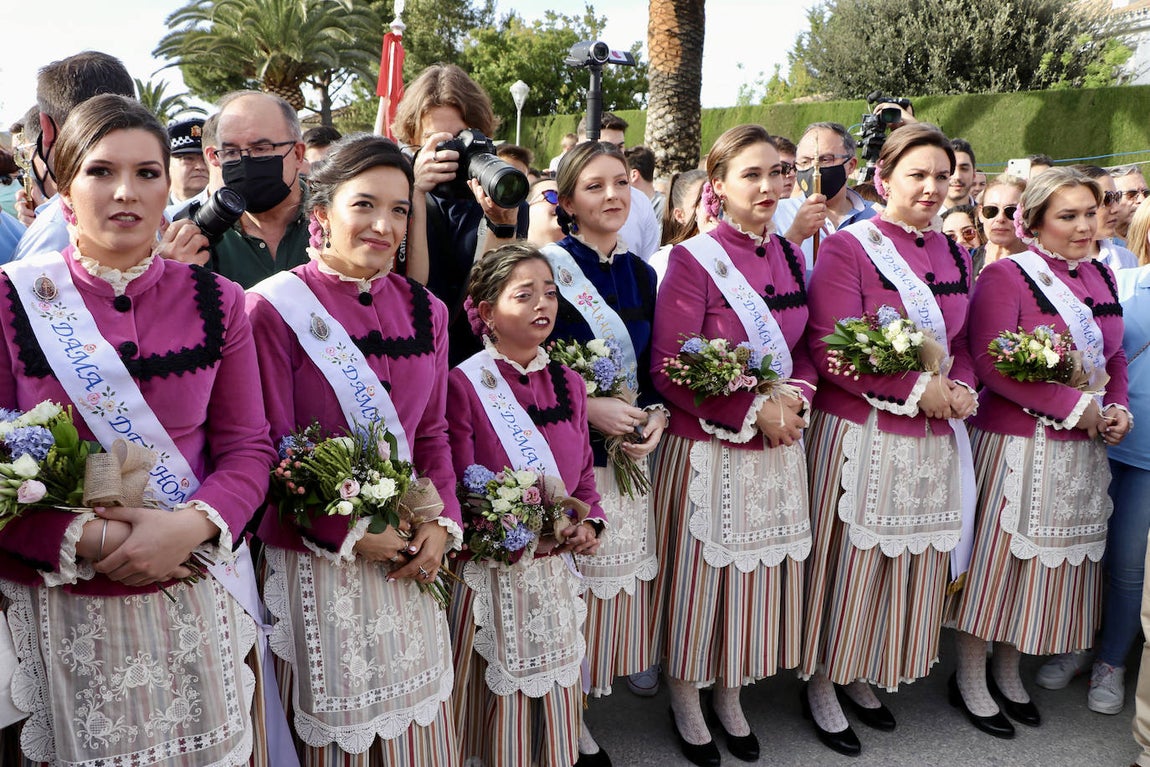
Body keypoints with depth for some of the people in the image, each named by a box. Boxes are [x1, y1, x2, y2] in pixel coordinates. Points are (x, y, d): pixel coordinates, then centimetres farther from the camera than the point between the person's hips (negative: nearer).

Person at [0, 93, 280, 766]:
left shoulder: (216, 302, 1)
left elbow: (248, 449, 0)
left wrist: (192, 524, -18)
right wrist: (85, 540, -19)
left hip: (198, 599, 2)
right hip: (61, 612, -1)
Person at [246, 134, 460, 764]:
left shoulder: (424, 311, 5)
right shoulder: (275, 307, -11)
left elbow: (434, 432, 10)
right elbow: (270, 450, -11)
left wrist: (443, 523, -4)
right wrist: (351, 534, -14)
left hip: (410, 556, 5)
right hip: (317, 558, -4)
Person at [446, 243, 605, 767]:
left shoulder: (568, 383, 6)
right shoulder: (464, 385, -12)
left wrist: (589, 524, -3)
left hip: (557, 573, 5)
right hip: (494, 578, -5)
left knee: (555, 695, 17)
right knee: (500, 701, 9)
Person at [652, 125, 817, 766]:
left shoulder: (789, 257, 6)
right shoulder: (694, 261, -12)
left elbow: (804, 347, 15)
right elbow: (670, 372, -15)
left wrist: (797, 396, -6)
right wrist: (754, 410, -17)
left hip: (779, 447, 6)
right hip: (710, 449, -6)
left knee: (763, 572, 15)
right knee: (701, 573, 7)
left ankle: (732, 696, 37)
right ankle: (687, 702, 31)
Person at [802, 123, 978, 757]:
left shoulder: (953, 254, 12)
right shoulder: (846, 249, -10)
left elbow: (964, 343, 17)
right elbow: (830, 350, -17)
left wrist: (960, 389, -4)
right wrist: (917, 389, -18)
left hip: (934, 439, 7)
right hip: (860, 434, -7)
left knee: (911, 561, 14)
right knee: (848, 559, 3)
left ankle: (862, 676, 34)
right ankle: (822, 684, 24)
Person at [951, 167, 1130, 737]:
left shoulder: (1101, 276, 11)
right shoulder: (1007, 275, -11)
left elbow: (1114, 355, 19)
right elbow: (992, 363, -20)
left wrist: (1117, 409, -1)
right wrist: (1077, 408, -18)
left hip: (1083, 452, 7)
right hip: (1017, 447, -7)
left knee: (1054, 560, 15)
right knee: (998, 556, 3)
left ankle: (1008, 673, 32)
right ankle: (970, 679, 20)